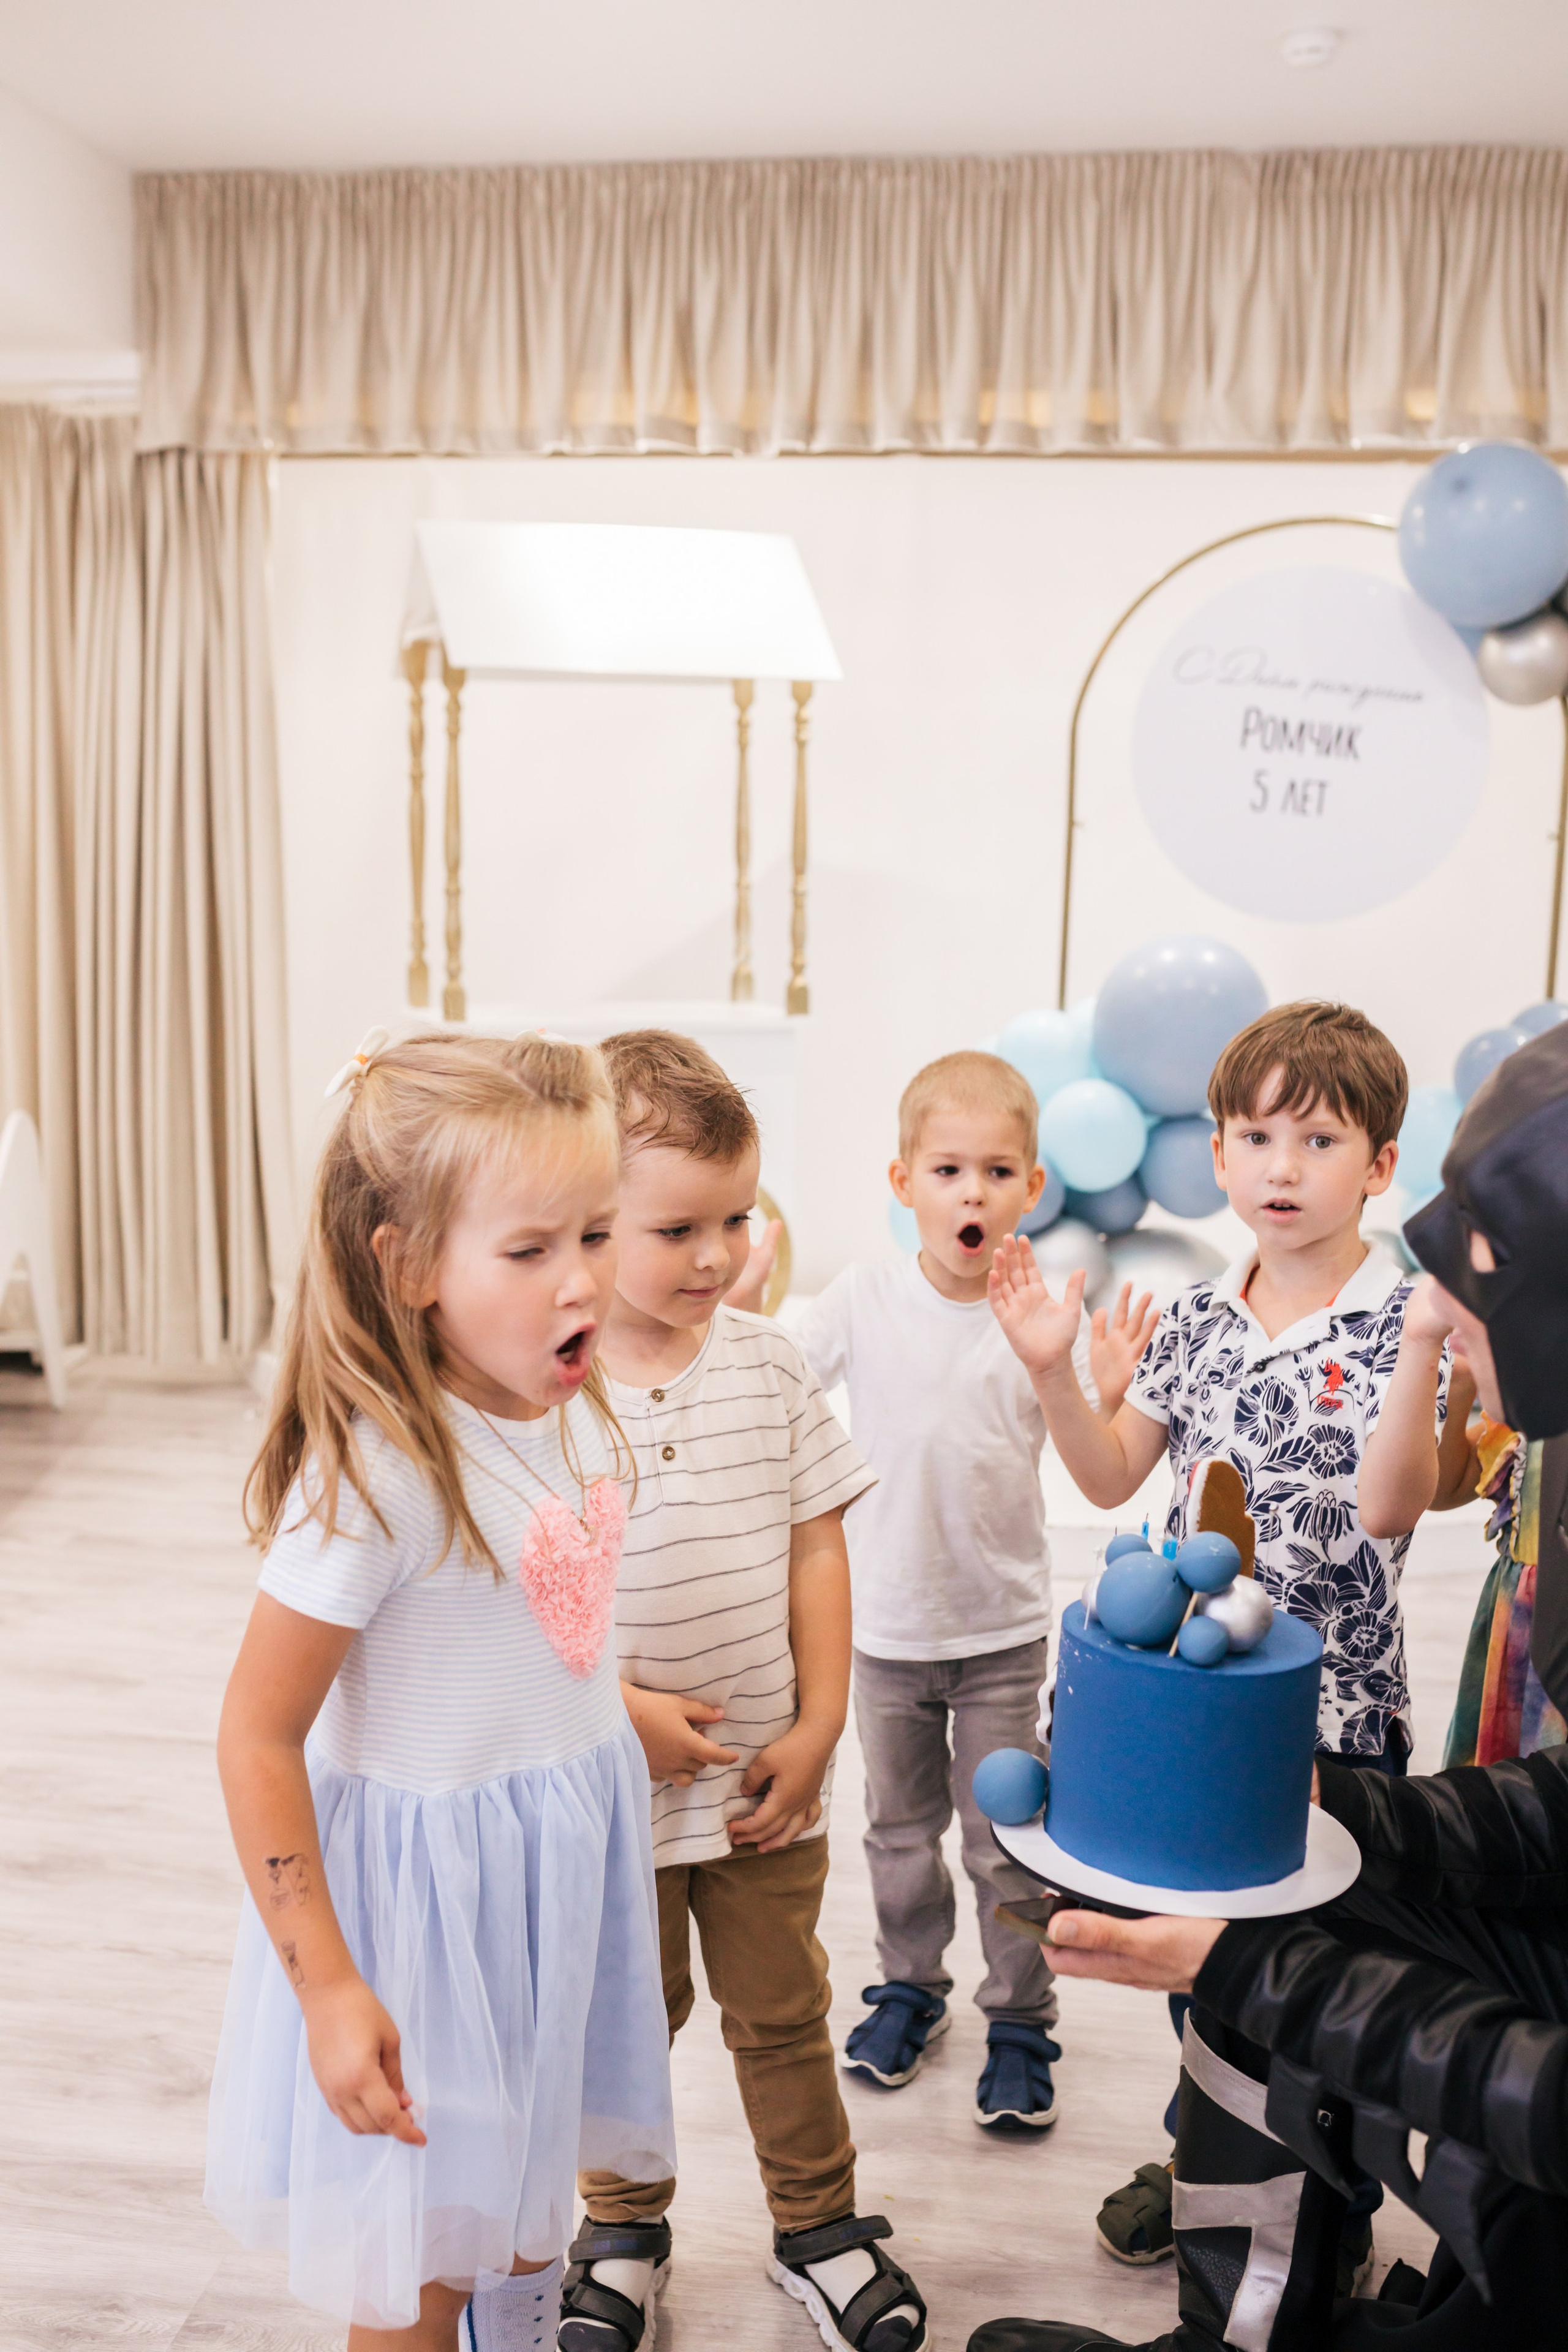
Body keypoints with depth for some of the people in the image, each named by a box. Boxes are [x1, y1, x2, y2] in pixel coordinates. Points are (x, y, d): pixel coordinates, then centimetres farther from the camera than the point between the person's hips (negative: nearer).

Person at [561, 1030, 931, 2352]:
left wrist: (817, 1729, -4)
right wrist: (619, 1707, -18)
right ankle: (623, 2231, 42)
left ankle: (819, 2226, 40)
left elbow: (816, 1550, -1)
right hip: (607, 1787, -2)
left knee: (784, 2012, 19)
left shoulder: (767, 1364, -5)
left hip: (765, 1783, 2)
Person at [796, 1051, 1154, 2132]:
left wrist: (1104, 1391, -24)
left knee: (1008, 1840, 8)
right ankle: (911, 1986, 40)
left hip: (1005, 1628, -1)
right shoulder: (865, 1297, -9)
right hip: (888, 1623, 2)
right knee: (900, 1827, 18)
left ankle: (1021, 2025, 27)